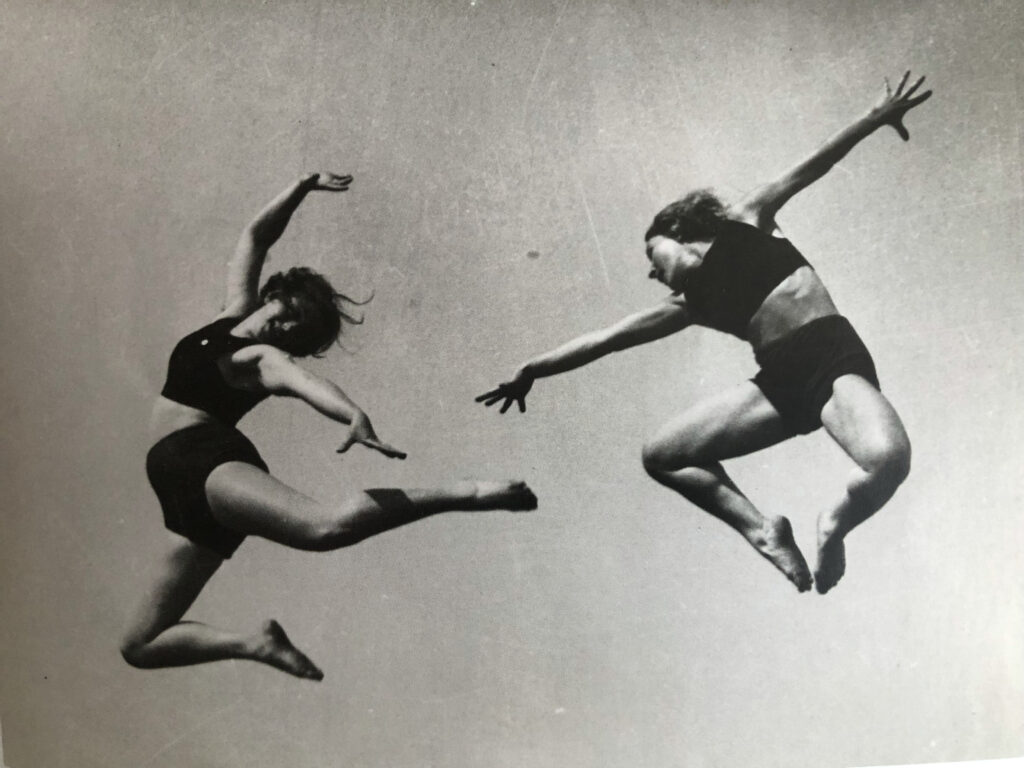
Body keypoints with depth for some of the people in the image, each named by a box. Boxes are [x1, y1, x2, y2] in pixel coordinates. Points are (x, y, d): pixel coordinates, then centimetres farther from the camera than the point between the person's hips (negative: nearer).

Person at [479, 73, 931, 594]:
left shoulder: (745, 222, 13)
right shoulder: (689, 305, 18)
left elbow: (811, 167, 15)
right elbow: (604, 339, 19)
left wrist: (877, 117, 10)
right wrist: (532, 371, 22)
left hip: (836, 360, -4)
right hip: (782, 381, 5)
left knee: (889, 458, -33)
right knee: (660, 456, 3)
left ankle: (836, 525, -3)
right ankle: (760, 529, 3)